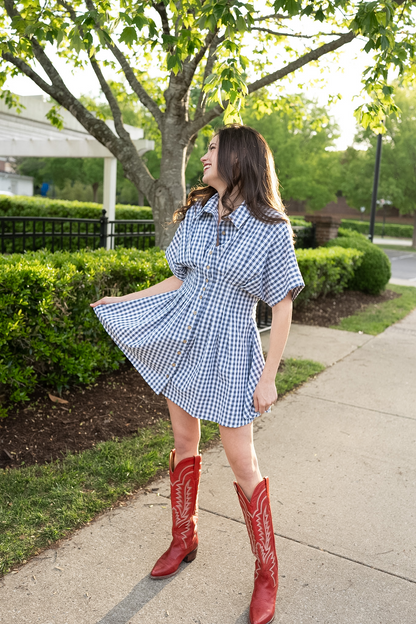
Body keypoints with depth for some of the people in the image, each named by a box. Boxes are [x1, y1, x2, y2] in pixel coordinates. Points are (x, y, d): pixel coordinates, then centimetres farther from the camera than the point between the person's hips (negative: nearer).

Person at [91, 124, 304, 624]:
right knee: (184, 443, 16)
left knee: (241, 462, 1)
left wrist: (269, 377, -12)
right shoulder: (195, 213, 5)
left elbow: (282, 305, -10)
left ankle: (266, 570, 21)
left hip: (229, 355, -5)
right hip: (181, 343, 6)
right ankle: (184, 541, 37)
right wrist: (123, 301, 15)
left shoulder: (271, 229, -12)